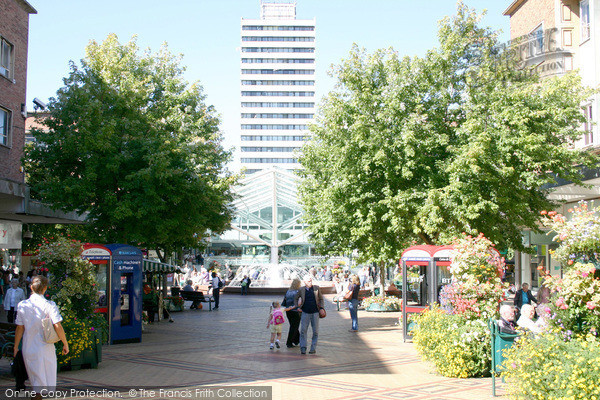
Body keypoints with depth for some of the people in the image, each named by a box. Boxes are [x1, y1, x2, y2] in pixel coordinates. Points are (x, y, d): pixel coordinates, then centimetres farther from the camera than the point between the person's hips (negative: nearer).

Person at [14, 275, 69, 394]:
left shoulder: (22, 305, -1)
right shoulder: (49, 305, -12)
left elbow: (20, 328, 4)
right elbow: (57, 326, -16)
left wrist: (16, 347, 15)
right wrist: (65, 344, -5)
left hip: (28, 349, 3)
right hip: (45, 348, -3)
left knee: (36, 381, 15)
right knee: (49, 382, 11)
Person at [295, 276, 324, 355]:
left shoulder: (317, 288, 3)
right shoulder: (301, 290, 1)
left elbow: (321, 299, 12)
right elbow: (296, 299, 15)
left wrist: (321, 307, -1)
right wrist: (297, 307, 2)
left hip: (315, 313, 1)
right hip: (305, 312, -1)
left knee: (315, 331, 3)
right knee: (303, 330, -6)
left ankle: (313, 348, 12)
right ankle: (303, 348, -1)